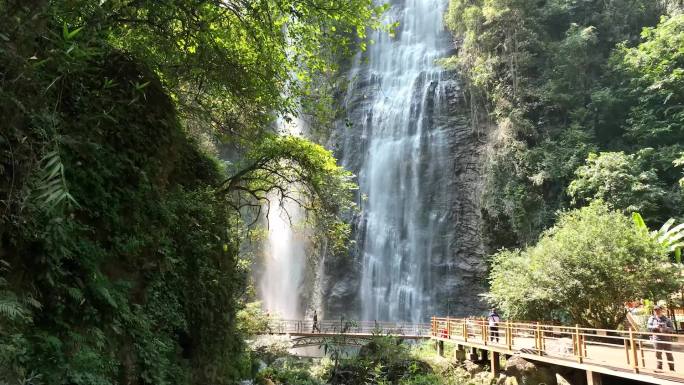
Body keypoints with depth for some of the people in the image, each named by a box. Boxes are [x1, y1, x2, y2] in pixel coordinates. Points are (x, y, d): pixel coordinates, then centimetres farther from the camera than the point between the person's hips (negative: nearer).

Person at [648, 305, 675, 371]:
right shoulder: (652, 319, 4)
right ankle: (659, 368, 15)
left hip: (667, 339, 0)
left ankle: (672, 369, 15)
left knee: (669, 354, 5)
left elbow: (672, 328, -3)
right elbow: (649, 327, -6)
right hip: (657, 339, 0)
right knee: (658, 354, 5)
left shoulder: (666, 319, 4)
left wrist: (666, 328, -24)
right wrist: (655, 327, -26)